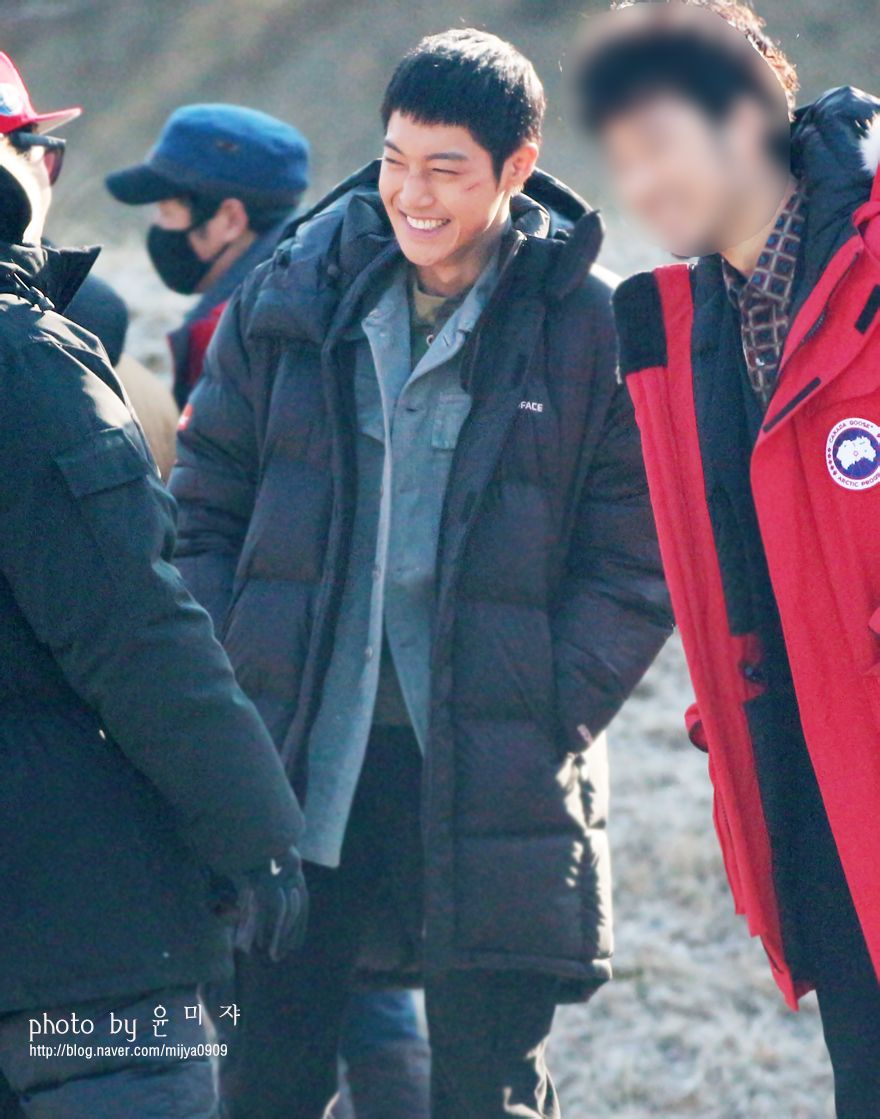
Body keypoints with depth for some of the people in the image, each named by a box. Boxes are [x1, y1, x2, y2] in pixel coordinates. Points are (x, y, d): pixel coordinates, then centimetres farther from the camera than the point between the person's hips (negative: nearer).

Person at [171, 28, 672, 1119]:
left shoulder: (587, 329, -2)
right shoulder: (291, 298, 5)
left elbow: (633, 564, 0)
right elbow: (204, 509, 10)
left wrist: (546, 719, -11)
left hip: (493, 773, -2)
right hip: (295, 760, 2)